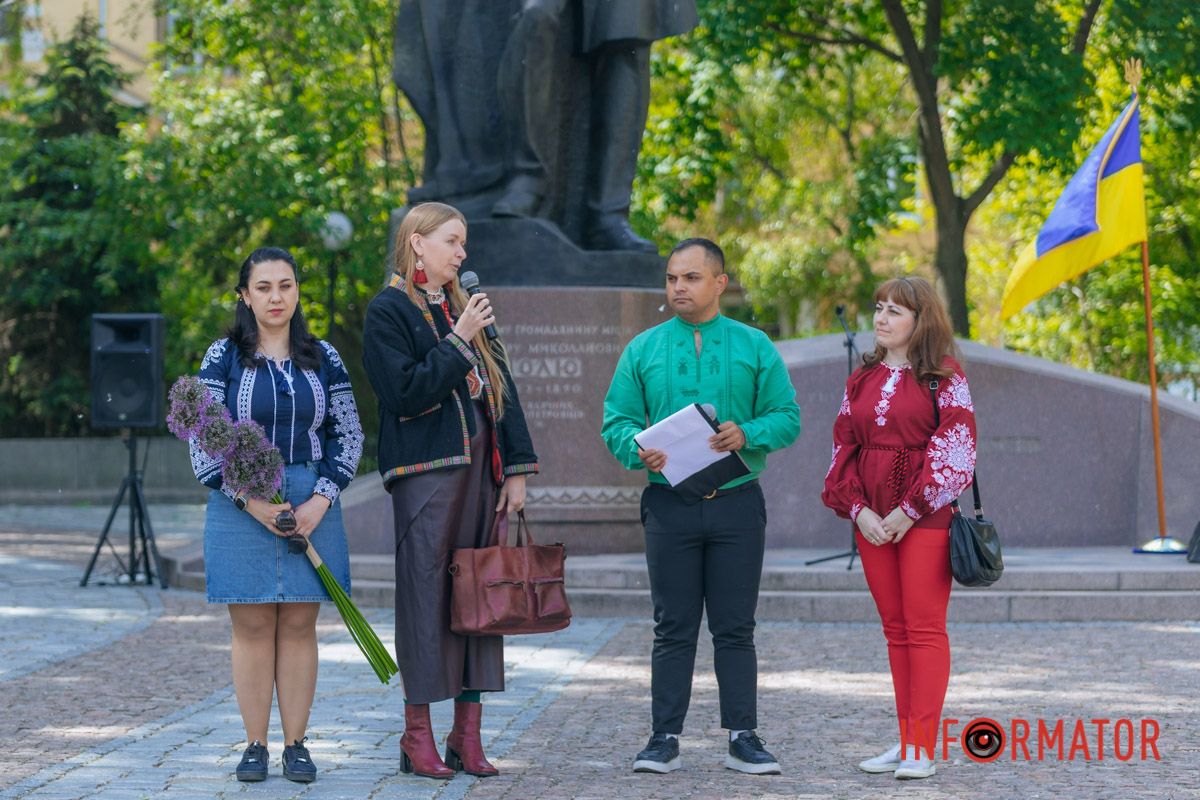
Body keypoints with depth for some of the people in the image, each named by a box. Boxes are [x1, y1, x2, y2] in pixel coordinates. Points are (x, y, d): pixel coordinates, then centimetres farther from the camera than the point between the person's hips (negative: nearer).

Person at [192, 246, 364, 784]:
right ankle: (255, 745, 6)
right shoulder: (222, 358, 1)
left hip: (312, 505, 1)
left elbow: (348, 436, 8)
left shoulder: (323, 359, 7)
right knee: (252, 626, 0)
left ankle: (296, 744, 8)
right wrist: (249, 500, -13)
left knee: (299, 625, 3)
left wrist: (321, 500, -7)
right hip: (240, 505, -1)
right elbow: (201, 440, -3)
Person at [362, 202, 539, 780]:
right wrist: (459, 341, -13)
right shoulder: (388, 310, -2)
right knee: (426, 596, -5)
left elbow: (502, 390, 15)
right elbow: (405, 391, -13)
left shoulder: (464, 308, 18)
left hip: (480, 469, 7)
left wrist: (516, 468, 7)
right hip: (426, 472, -6)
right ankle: (417, 737, 1)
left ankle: (467, 736, 9)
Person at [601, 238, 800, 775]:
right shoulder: (643, 349, 8)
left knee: (735, 628, 3)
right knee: (673, 628, 2)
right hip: (669, 504, 0)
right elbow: (617, 420, 5)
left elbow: (787, 418, 2)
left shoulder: (754, 347, 6)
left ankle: (742, 739, 7)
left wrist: (746, 434, -18)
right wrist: (638, 449, -17)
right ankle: (664, 739, 5)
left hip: (737, 504, 0)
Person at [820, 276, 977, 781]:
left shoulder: (944, 378, -3)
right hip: (872, 522, 5)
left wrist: (908, 512, -13)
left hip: (925, 518, -5)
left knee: (925, 628, -6)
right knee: (895, 629, 8)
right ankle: (906, 740, 12)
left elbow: (953, 451, -9)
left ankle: (922, 748, -7)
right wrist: (857, 510, -4)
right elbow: (844, 448, 11)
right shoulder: (862, 380, 13)